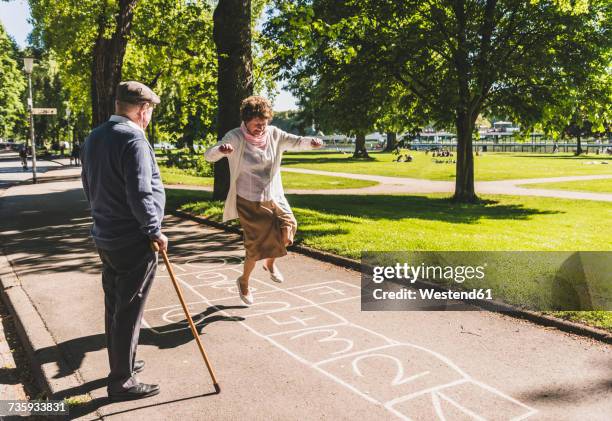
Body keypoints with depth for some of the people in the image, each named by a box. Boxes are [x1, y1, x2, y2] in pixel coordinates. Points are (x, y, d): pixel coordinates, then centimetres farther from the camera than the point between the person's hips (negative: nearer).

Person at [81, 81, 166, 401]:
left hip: (105, 237, 9)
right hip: (133, 241, -9)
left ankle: (121, 364, 35)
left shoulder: (93, 138, 9)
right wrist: (155, 231, -14)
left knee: (114, 306, 19)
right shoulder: (133, 139, -19)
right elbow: (140, 194, -25)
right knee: (128, 313, 1)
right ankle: (121, 381, 12)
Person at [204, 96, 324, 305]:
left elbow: (296, 142, -10)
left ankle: (270, 263, 16)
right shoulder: (235, 137, -14)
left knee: (287, 228, -16)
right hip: (249, 201, -4)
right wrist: (220, 150, -47)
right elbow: (209, 156, -23)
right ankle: (244, 281, 28)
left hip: (274, 197, 4)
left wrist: (310, 142, -33)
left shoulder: (273, 134, -2)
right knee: (257, 243, -2)